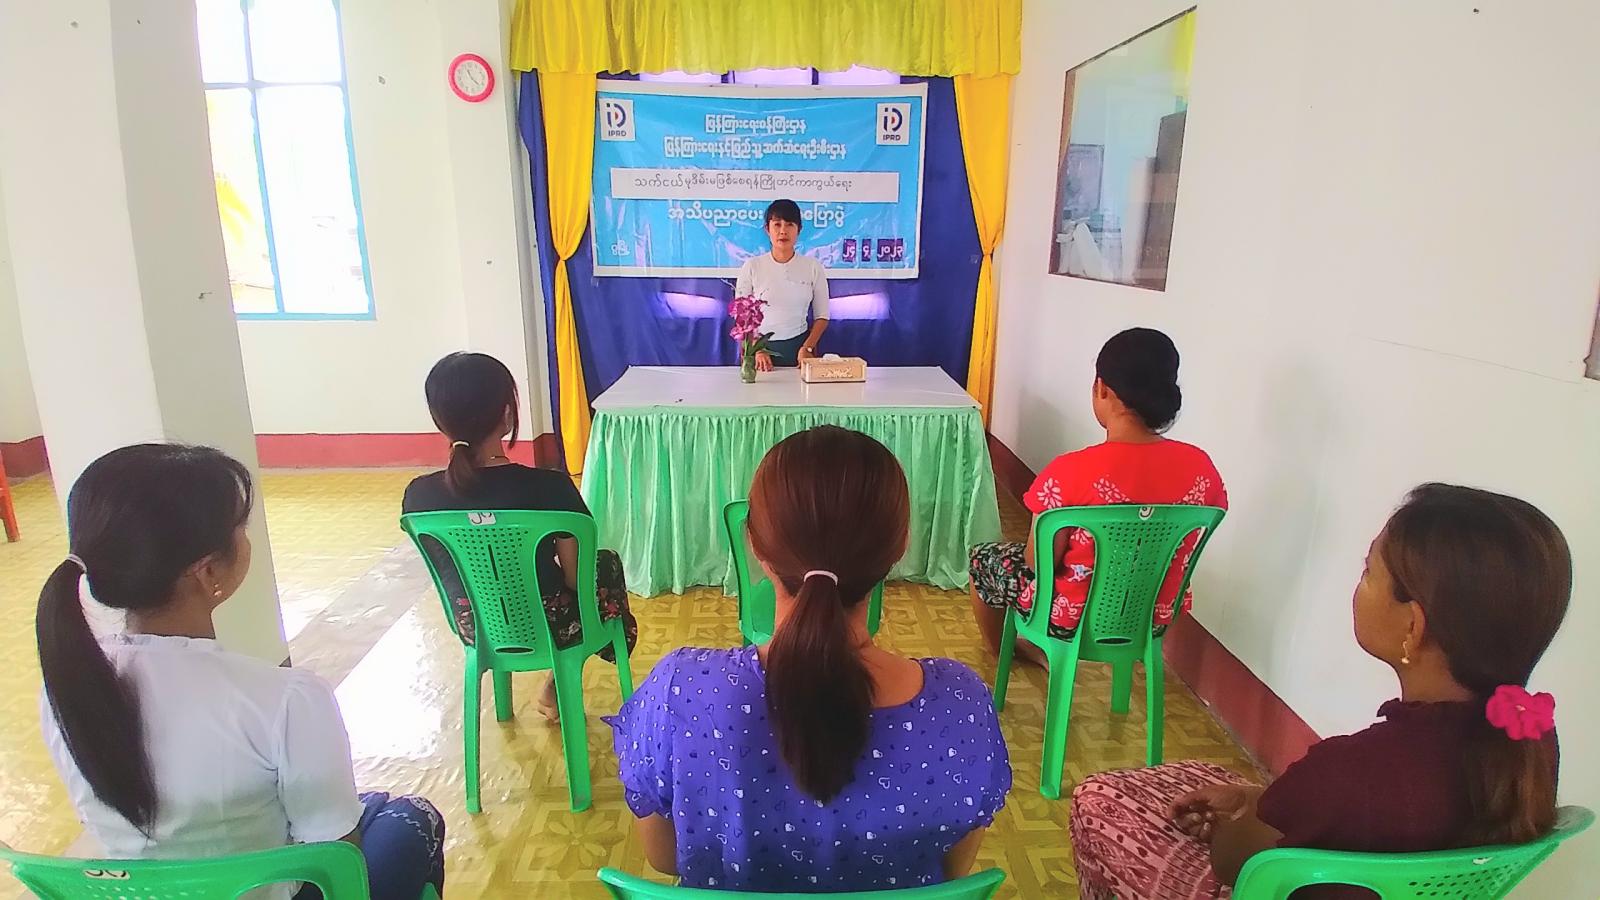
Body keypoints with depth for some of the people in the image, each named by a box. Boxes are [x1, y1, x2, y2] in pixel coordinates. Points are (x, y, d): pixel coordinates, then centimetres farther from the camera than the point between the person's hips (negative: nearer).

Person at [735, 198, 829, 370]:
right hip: (761, 345, 0)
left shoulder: (812, 266, 1)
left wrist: (807, 348, -8)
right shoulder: (751, 267, -1)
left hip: (799, 348, 0)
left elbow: (822, 316, 4)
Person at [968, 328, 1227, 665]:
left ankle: (1000, 654, 49)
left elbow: (1038, 563, -19)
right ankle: (1034, 649, 49)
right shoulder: (1201, 467, -15)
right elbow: (1181, 550, 1)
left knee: (983, 557, 24)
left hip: (1075, 619, -5)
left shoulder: (1072, 471, -30)